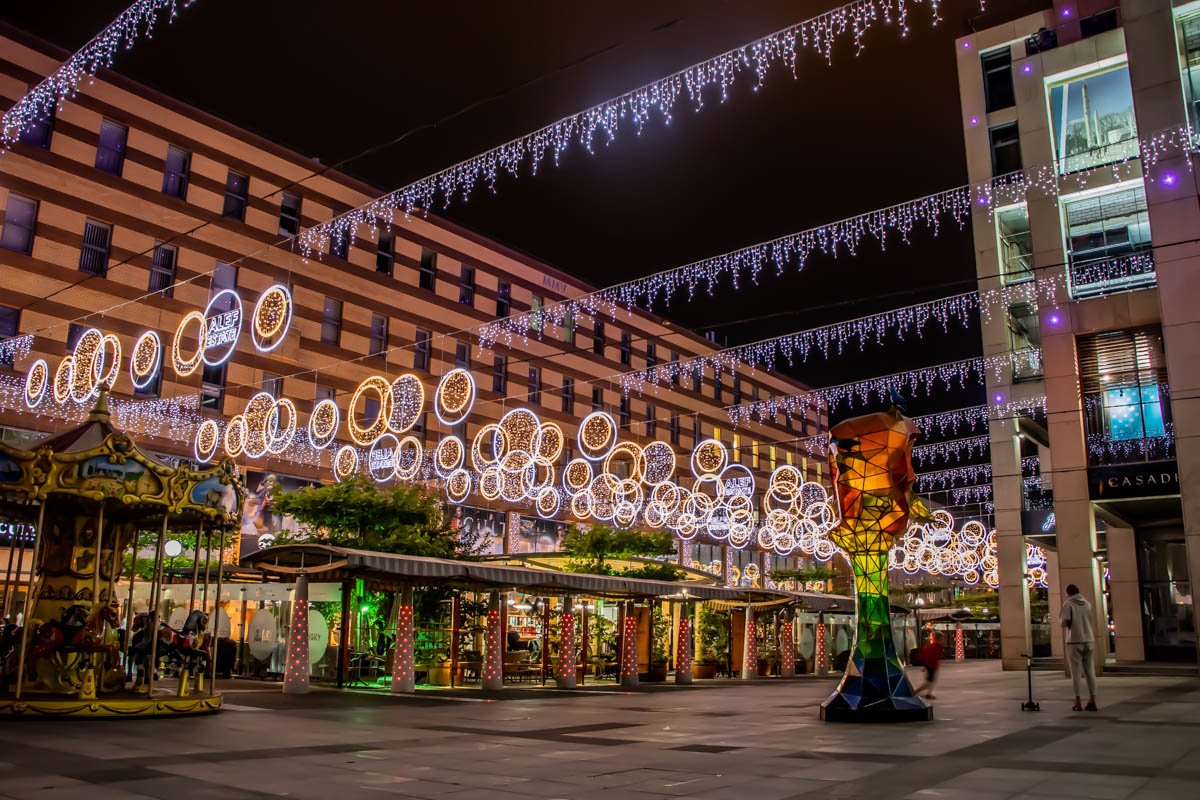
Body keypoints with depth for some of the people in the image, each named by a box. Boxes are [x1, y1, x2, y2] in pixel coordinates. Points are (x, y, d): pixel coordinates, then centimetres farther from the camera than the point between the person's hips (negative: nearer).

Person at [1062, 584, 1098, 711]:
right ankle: (1092, 701, 6)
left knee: (1076, 672, 0)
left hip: (1075, 641, -4)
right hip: (1089, 641, 4)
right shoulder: (1087, 604, 9)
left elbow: (1064, 623, -12)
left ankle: (1078, 703, -1)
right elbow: (1090, 621, 16)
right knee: (1090, 671, 7)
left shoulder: (1068, 604, -6)